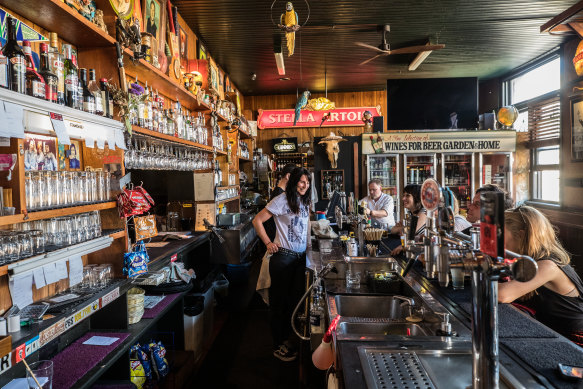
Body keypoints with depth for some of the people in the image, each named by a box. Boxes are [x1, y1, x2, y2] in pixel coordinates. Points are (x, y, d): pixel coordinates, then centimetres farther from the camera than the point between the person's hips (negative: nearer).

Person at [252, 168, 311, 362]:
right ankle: (278, 346, 18)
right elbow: (257, 221, -9)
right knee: (279, 300, 4)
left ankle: (285, 337, 34)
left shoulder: (305, 202, 12)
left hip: (301, 257, 7)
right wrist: (268, 243, -11)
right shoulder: (282, 200, -10)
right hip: (284, 257, -7)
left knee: (295, 299, 16)